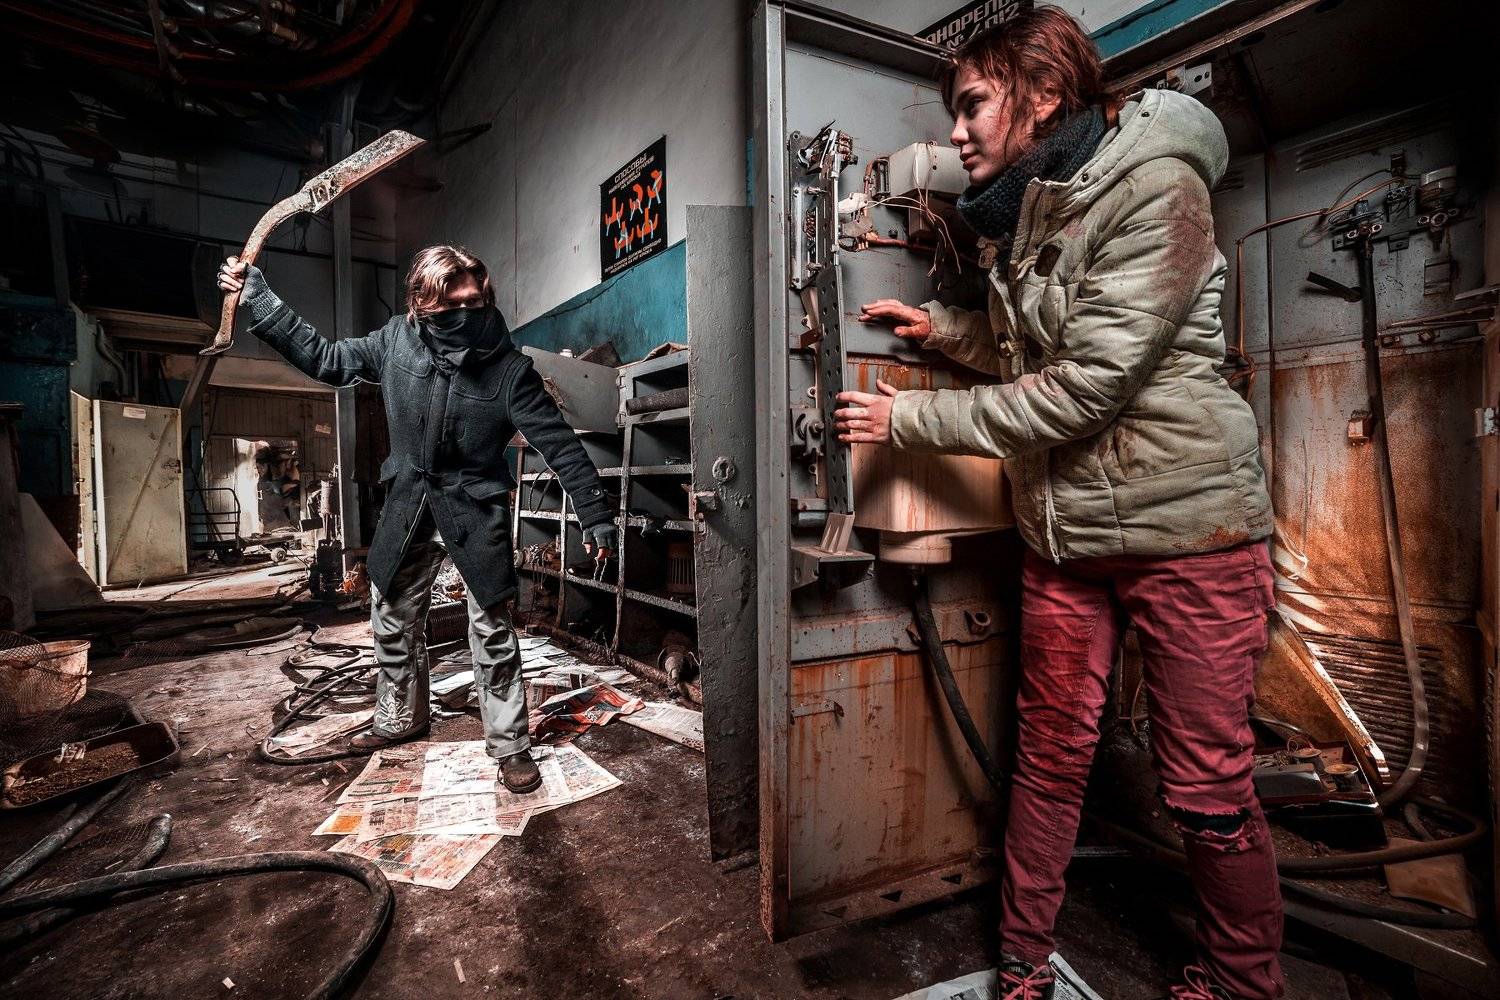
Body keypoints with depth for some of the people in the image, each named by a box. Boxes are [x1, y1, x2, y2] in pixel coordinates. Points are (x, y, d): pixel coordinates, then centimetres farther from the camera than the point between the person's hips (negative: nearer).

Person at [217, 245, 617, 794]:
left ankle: (510, 745, 14)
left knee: (493, 634, -2)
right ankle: (400, 718, 42)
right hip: (408, 508, 5)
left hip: (476, 513, -4)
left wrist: (595, 513, -20)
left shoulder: (508, 367, -17)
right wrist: (258, 300, 5)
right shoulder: (396, 341, -5)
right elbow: (325, 358, 10)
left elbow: (559, 443, -17)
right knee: (392, 621, 18)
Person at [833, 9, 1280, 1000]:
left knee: (1208, 786, 5)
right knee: (1050, 758, 11)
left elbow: (1086, 387, -20)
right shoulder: (1028, 212, 12)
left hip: (1186, 520, -6)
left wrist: (911, 418, -14)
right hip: (1065, 532, 6)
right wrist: (939, 325, 8)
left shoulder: (1157, 191, -12)